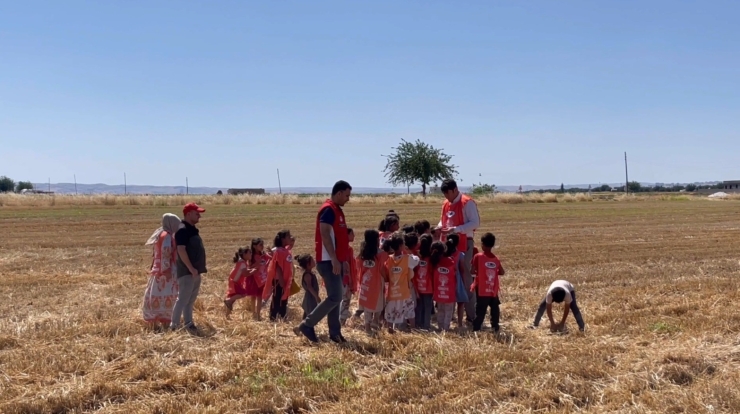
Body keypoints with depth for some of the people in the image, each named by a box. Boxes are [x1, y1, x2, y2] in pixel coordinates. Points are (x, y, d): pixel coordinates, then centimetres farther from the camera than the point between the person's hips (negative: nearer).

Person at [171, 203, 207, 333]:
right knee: (183, 300, -8)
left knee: (190, 300, 14)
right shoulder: (182, 230, -15)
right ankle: (174, 326, -4)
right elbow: (181, 250, -23)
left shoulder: (192, 229, 15)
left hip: (196, 272, 10)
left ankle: (188, 324, 21)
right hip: (187, 272, -10)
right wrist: (191, 268, -23)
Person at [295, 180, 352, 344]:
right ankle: (307, 325, -5)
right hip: (329, 261, -10)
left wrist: (344, 260, 21)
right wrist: (334, 260, -25)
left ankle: (335, 333, 14)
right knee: (335, 297, -11)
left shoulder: (337, 210, 18)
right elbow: (324, 235, -22)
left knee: (334, 297, 10)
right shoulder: (328, 209, -13)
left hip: (336, 261, 10)